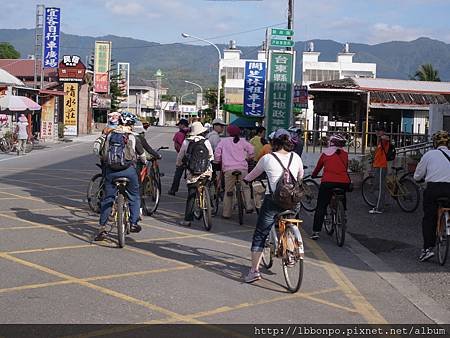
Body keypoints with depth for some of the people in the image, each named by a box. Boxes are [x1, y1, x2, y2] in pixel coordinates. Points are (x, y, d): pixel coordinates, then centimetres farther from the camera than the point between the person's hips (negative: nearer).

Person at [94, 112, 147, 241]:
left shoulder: (110, 135, 6)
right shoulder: (132, 137, -1)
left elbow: (105, 154, 11)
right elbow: (142, 154, 11)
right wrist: (144, 161, 32)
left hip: (111, 170, 3)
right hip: (128, 170, -2)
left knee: (107, 198, 10)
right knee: (134, 196, 17)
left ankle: (102, 228, 6)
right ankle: (133, 223, 16)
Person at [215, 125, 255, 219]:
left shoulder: (223, 141, 9)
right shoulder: (242, 141, 9)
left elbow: (217, 154, 5)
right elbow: (251, 149, 1)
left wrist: (218, 161, 22)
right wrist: (249, 158, 18)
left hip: (229, 169, 0)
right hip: (242, 168, 0)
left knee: (228, 191, 7)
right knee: (245, 187, 17)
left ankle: (226, 213, 9)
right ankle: (248, 206, 0)